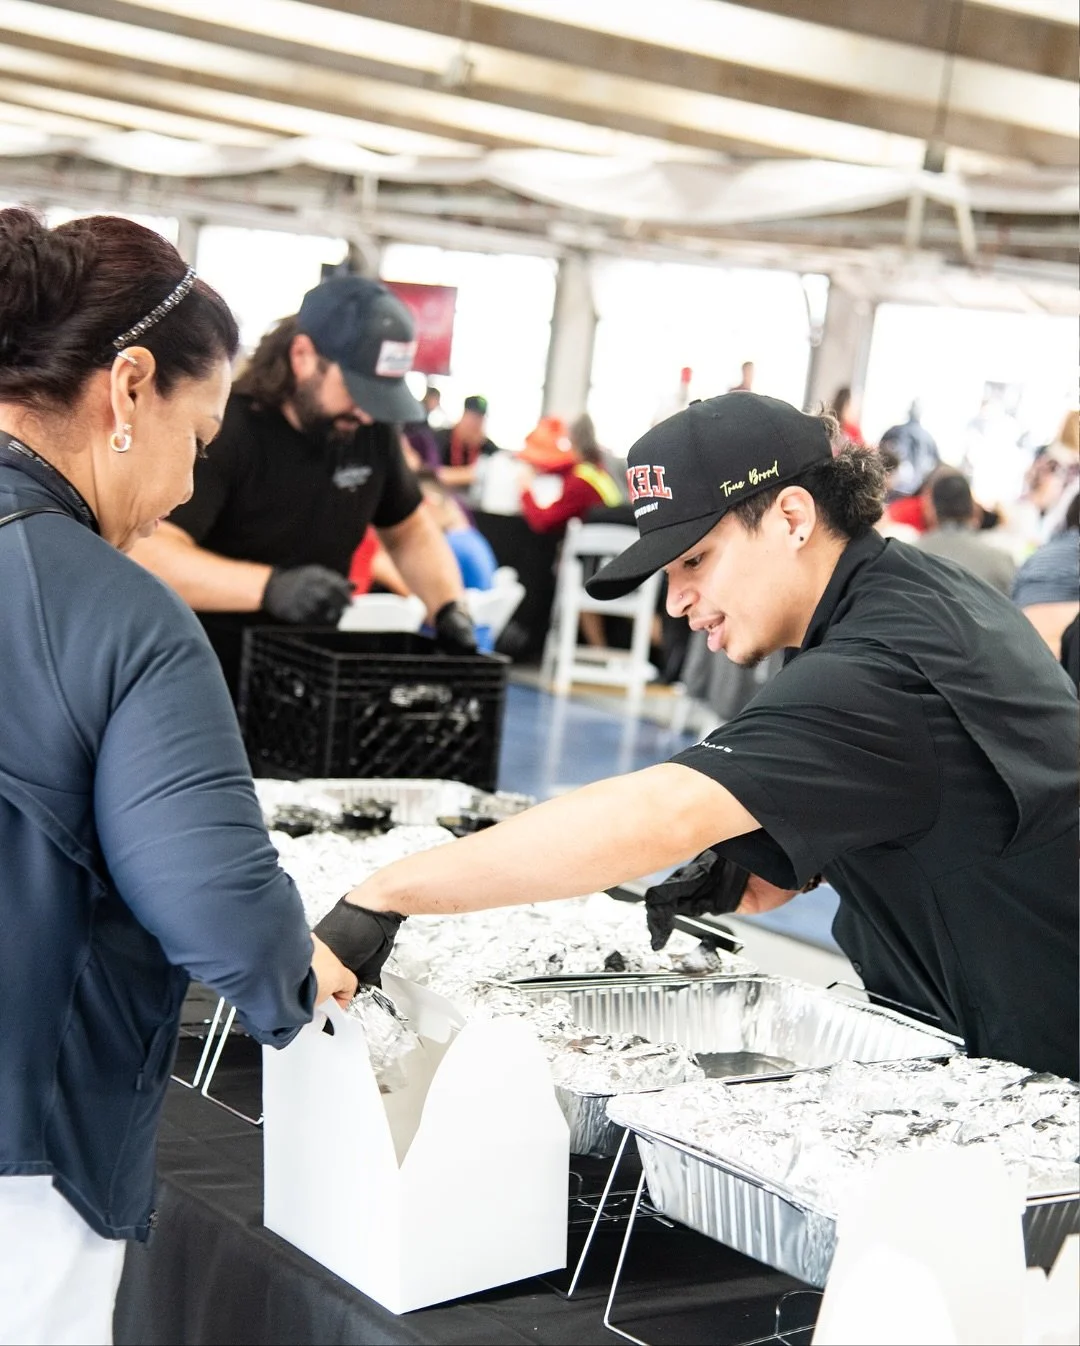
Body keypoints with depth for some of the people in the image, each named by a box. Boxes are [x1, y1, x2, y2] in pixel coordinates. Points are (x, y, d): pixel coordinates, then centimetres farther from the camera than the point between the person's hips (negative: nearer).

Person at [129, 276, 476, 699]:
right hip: (209, 676, -5)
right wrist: (270, 585, -43)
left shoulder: (372, 429, 1)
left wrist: (449, 608, -3)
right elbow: (149, 553, -29)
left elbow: (410, 531, 16)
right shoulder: (220, 426, -17)